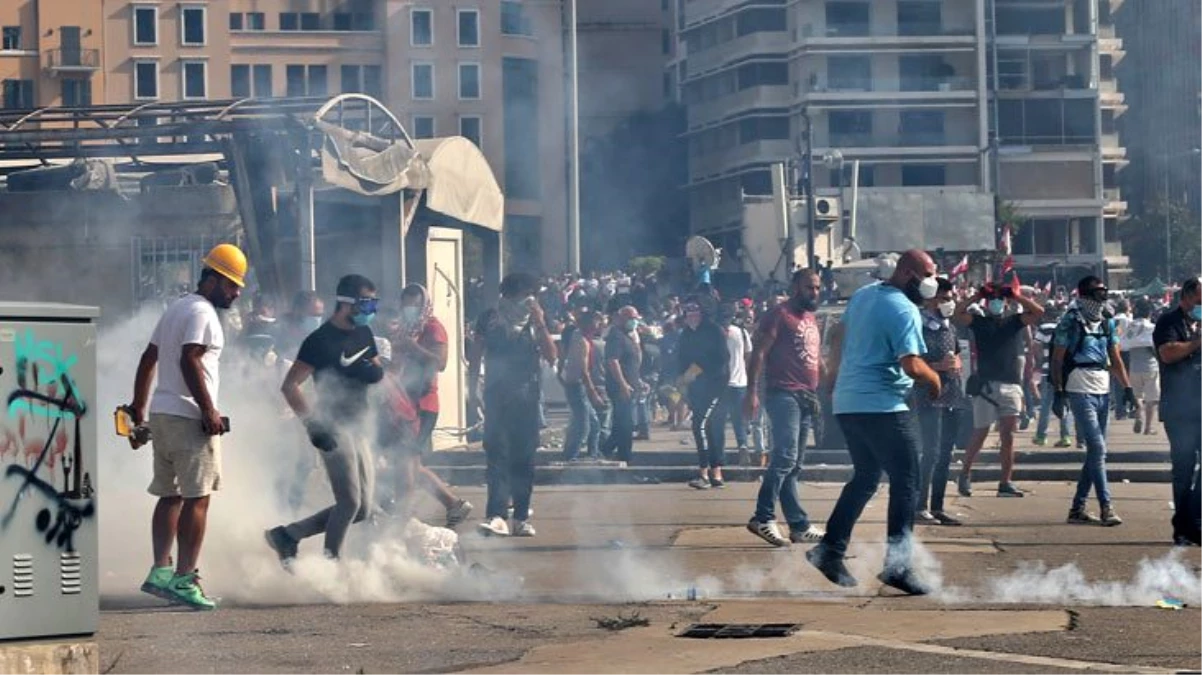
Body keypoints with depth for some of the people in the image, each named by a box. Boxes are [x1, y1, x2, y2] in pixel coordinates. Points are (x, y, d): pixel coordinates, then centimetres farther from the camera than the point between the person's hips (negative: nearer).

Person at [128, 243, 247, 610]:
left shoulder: (176, 309, 21)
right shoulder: (202, 312, -10)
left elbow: (148, 359, 22)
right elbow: (189, 361, -21)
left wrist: (138, 407, 25)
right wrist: (209, 410, -23)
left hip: (161, 414, 10)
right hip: (188, 417, -10)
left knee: (170, 495, 11)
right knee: (196, 498, -9)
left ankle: (160, 570, 6)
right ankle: (183, 578, -13)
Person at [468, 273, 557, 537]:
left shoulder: (536, 320, 8)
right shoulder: (490, 318, 5)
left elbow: (551, 356, -2)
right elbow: (475, 356, 9)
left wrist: (540, 324, -11)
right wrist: (473, 387, 2)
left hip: (527, 396, 2)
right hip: (497, 395, -2)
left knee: (524, 457, 4)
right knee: (497, 454, -11)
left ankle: (521, 518, 9)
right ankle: (496, 515, -21)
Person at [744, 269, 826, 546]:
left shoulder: (811, 318, 21)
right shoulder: (779, 315, -5)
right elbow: (758, 353, -11)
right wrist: (752, 392, -19)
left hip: (806, 397, 8)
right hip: (783, 394, -8)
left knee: (792, 466, 9)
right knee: (785, 456, -19)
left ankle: (799, 526, 9)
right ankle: (763, 518, -19)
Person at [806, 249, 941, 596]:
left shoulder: (862, 295, 13)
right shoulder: (904, 310, -15)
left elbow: (840, 337, 26)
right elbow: (912, 365, -23)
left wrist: (836, 376, 37)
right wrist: (934, 379, -4)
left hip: (847, 403, 9)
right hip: (883, 407, -9)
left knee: (865, 477, 19)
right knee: (905, 482, -3)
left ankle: (831, 550, 15)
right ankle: (897, 564, -7)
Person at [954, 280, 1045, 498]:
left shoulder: (1014, 321, 11)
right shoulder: (979, 322, 7)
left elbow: (1039, 312, -1)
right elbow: (958, 312, -8)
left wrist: (1016, 296, -4)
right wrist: (978, 295, -6)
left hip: (1011, 384, 2)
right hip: (985, 384, -2)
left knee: (1008, 435, -4)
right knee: (980, 435, 4)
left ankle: (1006, 483, -2)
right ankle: (965, 474, 22)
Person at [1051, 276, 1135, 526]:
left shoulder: (1107, 324, 14)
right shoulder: (1071, 322, -4)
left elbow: (1115, 360, 17)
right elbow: (1057, 359, -5)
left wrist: (1127, 388, 7)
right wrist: (1058, 392, -11)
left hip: (1103, 391, 7)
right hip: (1080, 391, -7)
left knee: (1096, 451, 7)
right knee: (1097, 448, -13)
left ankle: (1078, 507, 13)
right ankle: (1106, 506, -14)